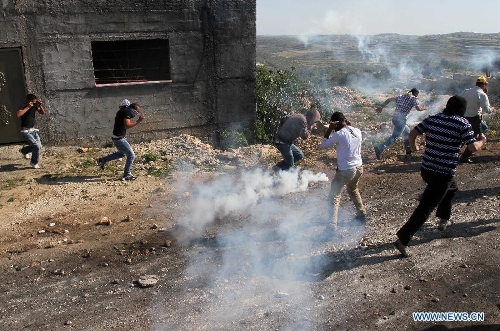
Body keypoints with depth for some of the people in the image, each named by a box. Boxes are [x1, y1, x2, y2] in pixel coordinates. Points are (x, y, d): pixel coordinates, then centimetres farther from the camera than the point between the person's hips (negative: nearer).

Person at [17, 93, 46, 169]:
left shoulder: (34, 106, 2)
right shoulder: (24, 107, -17)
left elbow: (43, 113, 6)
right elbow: (18, 114, -35)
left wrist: (40, 105, -10)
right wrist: (28, 107, -32)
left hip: (33, 130, 7)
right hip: (26, 131, -7)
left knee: (39, 146, 10)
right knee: (36, 146, -14)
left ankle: (24, 150, 37)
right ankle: (34, 163, 6)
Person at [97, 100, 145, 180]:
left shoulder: (122, 110, 9)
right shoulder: (127, 112, -19)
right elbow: (127, 126, -29)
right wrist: (138, 121, -27)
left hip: (119, 137, 10)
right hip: (119, 138, -10)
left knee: (122, 153, 29)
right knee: (131, 155, -3)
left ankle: (102, 160, 35)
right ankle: (127, 175, 6)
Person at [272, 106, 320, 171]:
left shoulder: (297, 115, 8)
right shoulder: (303, 120, -18)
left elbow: (283, 119, 15)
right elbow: (304, 136, -21)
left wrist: (283, 131, 20)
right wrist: (310, 127, -8)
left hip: (287, 142, 10)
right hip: (283, 143, -10)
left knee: (300, 155, 17)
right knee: (290, 165, -1)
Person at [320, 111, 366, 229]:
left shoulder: (339, 134, -17)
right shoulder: (357, 131, 1)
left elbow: (323, 145, -7)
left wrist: (329, 129, -6)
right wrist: (349, 125, 13)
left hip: (345, 170, -7)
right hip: (359, 167, 7)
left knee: (334, 197, 1)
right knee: (353, 189, 33)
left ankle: (332, 225, -5)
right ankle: (362, 214, 42)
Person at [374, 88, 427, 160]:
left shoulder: (401, 96, 17)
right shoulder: (414, 99, 1)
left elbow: (389, 99, 9)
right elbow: (418, 108, -11)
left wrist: (381, 107, 7)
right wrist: (423, 108, 10)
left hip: (395, 117, 8)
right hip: (401, 119, -8)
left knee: (407, 131, 27)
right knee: (394, 137, -7)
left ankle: (408, 150, 35)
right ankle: (379, 148, -19)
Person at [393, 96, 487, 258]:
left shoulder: (432, 119, 4)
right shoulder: (463, 123, -10)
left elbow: (413, 133, 4)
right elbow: (473, 148, -13)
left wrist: (413, 146, 23)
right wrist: (482, 141, 9)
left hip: (426, 169, 7)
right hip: (443, 173, -7)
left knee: (451, 188, 34)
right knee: (426, 207, -3)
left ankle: (444, 219, 46)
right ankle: (403, 239, -7)